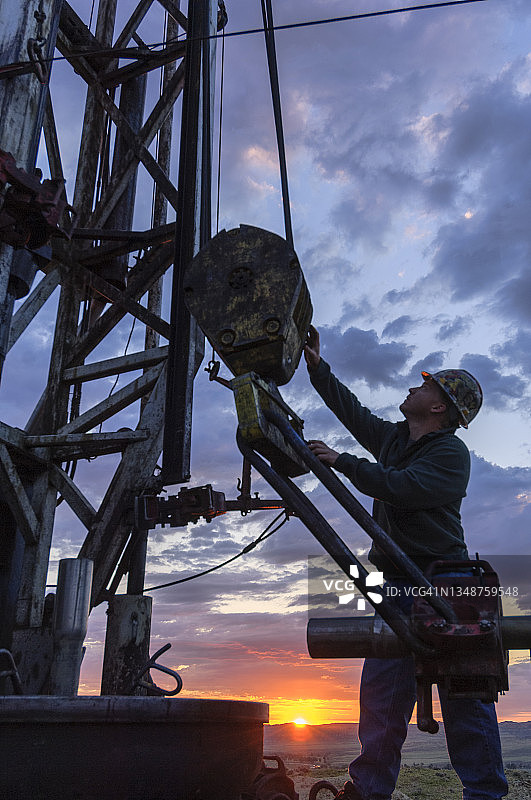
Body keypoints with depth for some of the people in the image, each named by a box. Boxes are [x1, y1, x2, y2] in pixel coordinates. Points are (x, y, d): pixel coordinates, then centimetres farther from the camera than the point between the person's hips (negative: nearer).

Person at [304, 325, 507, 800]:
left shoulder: (451, 453, -6)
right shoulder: (394, 438, 18)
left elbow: (402, 487, -21)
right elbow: (351, 410, 29)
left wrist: (342, 462, -15)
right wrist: (318, 367, 28)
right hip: (397, 583, 7)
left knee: (462, 691, -4)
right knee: (382, 688, 2)